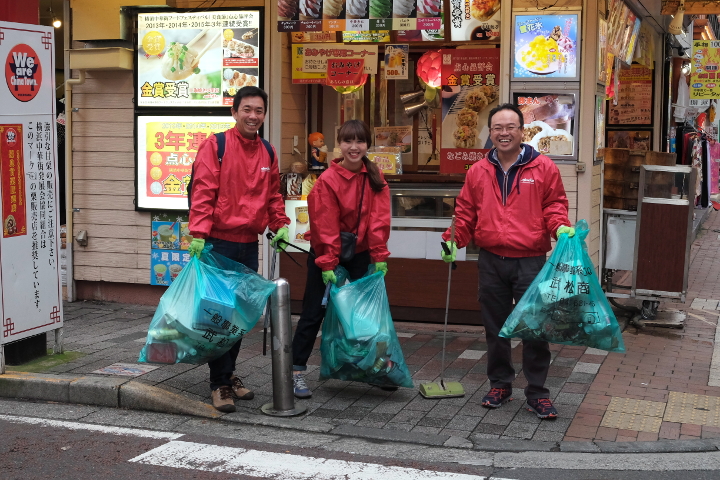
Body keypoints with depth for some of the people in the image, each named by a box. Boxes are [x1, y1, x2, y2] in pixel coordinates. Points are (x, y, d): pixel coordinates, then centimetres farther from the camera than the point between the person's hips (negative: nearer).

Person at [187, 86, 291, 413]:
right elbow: (203, 192, -13)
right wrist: (199, 234, -21)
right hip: (219, 243, -6)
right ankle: (219, 384, 3)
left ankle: (228, 374, 26)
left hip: (249, 244, 6)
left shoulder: (267, 153, 12)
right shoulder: (216, 145, -6)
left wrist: (280, 224, 11)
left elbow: (273, 195, 23)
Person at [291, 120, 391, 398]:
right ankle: (297, 371, 4)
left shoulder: (375, 178, -2)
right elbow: (325, 226, -16)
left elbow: (379, 219, -7)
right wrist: (328, 265, -18)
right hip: (326, 254, -4)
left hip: (360, 254, 4)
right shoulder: (328, 180, -15)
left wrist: (379, 257, -12)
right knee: (313, 313, 0)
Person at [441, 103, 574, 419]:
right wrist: (452, 239, 2)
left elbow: (554, 205, 4)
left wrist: (560, 227, -15)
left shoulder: (544, 168, 1)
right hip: (491, 261, 3)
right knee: (495, 327, 11)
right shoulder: (478, 172, 9)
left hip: (530, 261, -3)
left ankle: (537, 393, 9)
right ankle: (500, 385, 26)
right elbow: (465, 212, 14)